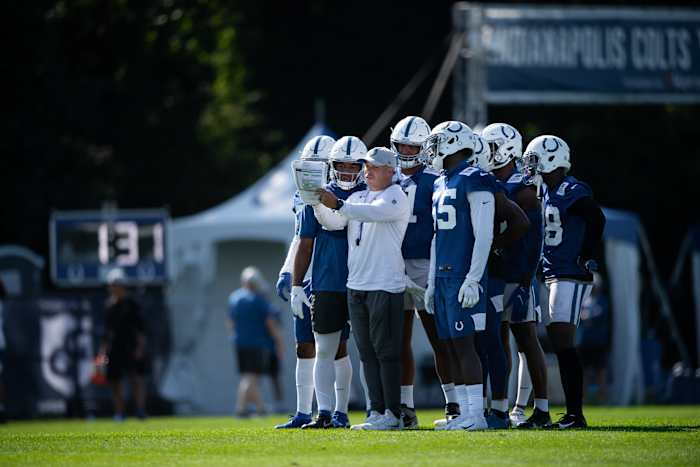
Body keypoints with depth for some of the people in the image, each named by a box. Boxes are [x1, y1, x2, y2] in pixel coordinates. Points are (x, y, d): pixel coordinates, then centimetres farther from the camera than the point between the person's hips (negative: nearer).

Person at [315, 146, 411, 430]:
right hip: (357, 286, 8)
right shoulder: (358, 198, 17)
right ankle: (377, 412, 12)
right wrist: (318, 203, -13)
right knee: (367, 353, 8)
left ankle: (392, 414, -5)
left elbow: (375, 213, -25)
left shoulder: (395, 197, -5)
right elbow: (333, 223, 6)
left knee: (386, 351, -7)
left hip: (386, 285, -8)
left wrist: (337, 204, -35)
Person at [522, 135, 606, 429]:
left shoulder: (573, 193, -13)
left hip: (571, 277, -9)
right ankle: (573, 412, 14)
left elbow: (597, 219, -19)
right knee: (559, 342, 9)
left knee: (563, 343, -12)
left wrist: (585, 257, -13)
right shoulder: (546, 193, 15)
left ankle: (576, 414, -11)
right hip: (552, 276, 9)